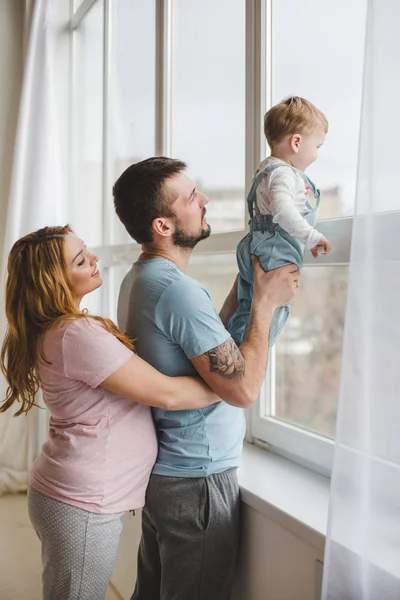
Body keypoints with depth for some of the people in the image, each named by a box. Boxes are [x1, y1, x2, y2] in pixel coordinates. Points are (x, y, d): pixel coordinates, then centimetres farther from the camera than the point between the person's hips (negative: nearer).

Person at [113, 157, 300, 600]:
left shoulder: (138, 278, 7)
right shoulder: (176, 288, -25)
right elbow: (243, 389, -25)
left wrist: (244, 283, 7)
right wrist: (265, 302, -15)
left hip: (158, 468, 10)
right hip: (196, 480, -10)